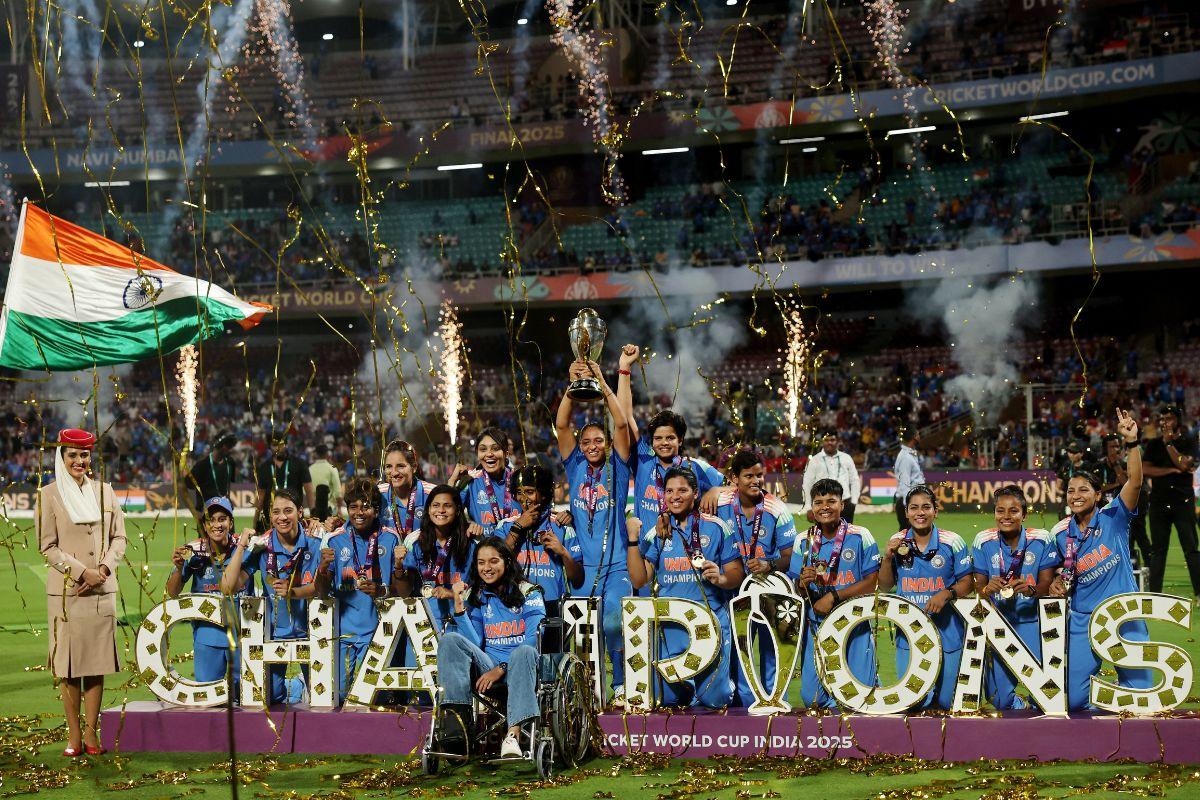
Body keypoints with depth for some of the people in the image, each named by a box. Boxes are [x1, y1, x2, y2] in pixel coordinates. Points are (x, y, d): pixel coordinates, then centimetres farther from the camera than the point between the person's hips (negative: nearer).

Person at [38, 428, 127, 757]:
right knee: (69, 663, -1)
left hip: (102, 591, 3)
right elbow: (48, 547, -3)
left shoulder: (105, 492, 10)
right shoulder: (49, 494, 0)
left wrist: (103, 568, -7)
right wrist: (82, 573, -13)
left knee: (96, 662, 3)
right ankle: (74, 735, 6)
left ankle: (92, 733, 8)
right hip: (65, 591, -3)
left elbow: (118, 537, 10)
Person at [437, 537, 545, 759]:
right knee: (450, 640, -21)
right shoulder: (476, 598, 17)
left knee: (524, 651, -38)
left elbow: (534, 642, -6)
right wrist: (459, 608, -4)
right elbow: (474, 645, 4)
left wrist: (501, 669, -16)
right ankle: (457, 718, -37)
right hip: (487, 669, 3)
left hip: (521, 668, -3)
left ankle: (513, 734, -49)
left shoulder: (528, 593, 7)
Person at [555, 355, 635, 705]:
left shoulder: (616, 467, 6)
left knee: (614, 624, -14)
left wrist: (602, 383, -8)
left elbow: (622, 424, -6)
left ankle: (622, 685, 0)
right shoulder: (575, 466, 11)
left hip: (616, 564, -2)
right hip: (582, 564, 2)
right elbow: (561, 425, 1)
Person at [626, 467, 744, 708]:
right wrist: (633, 540, -5)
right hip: (670, 623, 2)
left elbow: (737, 573, 2)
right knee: (670, 699, 2)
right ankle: (686, 691, 33)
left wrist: (721, 578, -20)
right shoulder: (657, 532, 8)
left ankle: (726, 686, 28)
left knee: (714, 699, -4)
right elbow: (639, 580, 3)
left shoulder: (716, 527, 2)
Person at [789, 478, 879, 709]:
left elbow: (871, 583, -8)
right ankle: (834, 703, 29)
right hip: (817, 624, 3)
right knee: (810, 696, -4)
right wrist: (803, 583, -17)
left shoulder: (860, 537, -4)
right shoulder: (804, 542, 5)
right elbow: (795, 589, 7)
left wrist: (833, 597, -16)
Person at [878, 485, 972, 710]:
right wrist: (888, 558, -7)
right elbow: (885, 587, 9)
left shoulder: (952, 542, -5)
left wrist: (947, 594, -19)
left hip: (947, 634, -2)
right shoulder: (898, 543, 3)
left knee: (945, 702, 6)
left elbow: (966, 582, -1)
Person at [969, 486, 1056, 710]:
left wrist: (1031, 589, -27)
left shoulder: (1041, 539, -4)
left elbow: (1047, 582, -4)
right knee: (999, 700, 1)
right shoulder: (983, 541, -2)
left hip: (1033, 622, -1)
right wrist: (987, 589, -23)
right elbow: (978, 586, 1)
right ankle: (1017, 706, 36)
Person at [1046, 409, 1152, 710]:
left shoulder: (1113, 519, -4)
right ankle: (1095, 684, 32)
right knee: (1074, 700, 0)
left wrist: (1131, 443, -28)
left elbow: (1135, 482, -18)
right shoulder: (1060, 534, 4)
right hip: (1082, 621, 2)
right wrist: (1055, 584, -4)